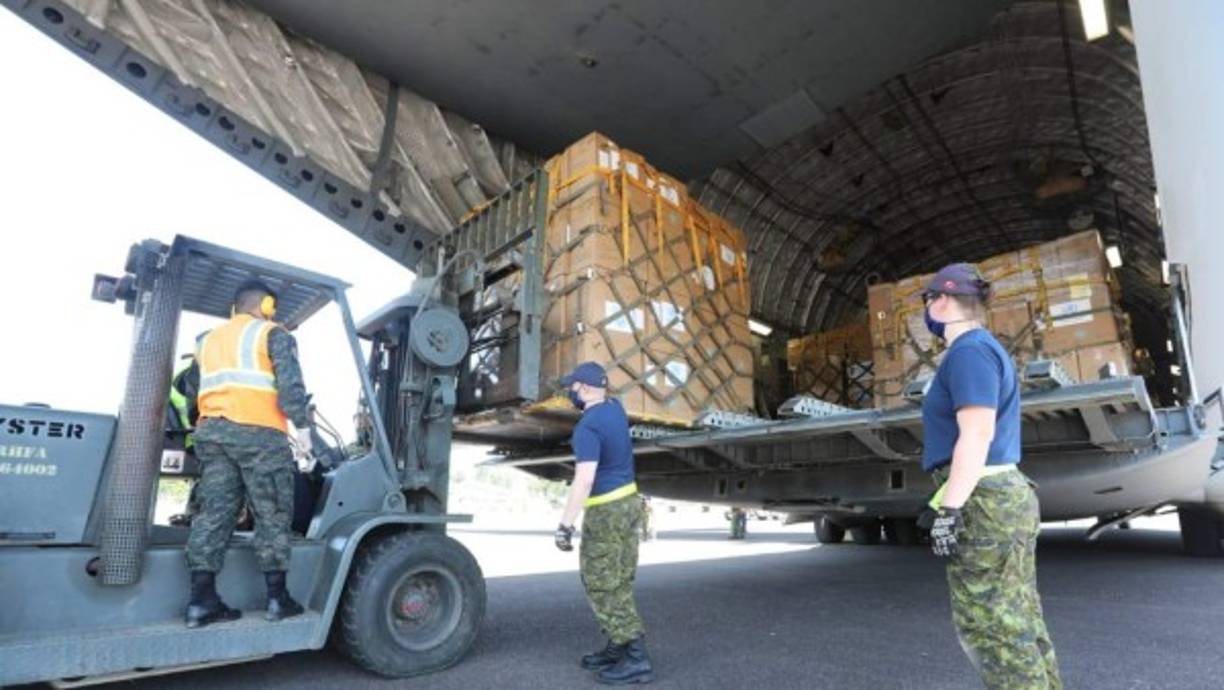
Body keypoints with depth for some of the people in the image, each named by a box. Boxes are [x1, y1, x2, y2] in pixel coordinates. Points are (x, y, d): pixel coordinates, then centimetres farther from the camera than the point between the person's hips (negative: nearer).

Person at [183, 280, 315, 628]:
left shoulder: (208, 339, 25)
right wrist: (302, 424, -8)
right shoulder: (272, 334, 2)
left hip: (211, 432, 6)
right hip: (259, 433, -6)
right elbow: (290, 382, -9)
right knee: (272, 516, 0)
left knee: (214, 512, 5)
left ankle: (202, 600, 2)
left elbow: (197, 389, 24)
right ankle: (277, 598, 3)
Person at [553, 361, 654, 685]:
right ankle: (618, 648, 24)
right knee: (618, 583, 16)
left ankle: (636, 659, 1)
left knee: (602, 586, -1)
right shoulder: (615, 408, 4)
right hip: (629, 501, 9)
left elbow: (584, 480, -29)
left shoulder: (588, 427, -21)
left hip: (606, 510, -9)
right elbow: (604, 396, 32)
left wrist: (565, 525, -29)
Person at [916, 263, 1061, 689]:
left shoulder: (969, 350, -12)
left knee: (990, 627, -4)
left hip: (982, 502, -10)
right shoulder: (983, 348, 20)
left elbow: (977, 435, -21)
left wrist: (948, 508, -23)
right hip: (1006, 495, 10)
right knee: (1019, 623, 15)